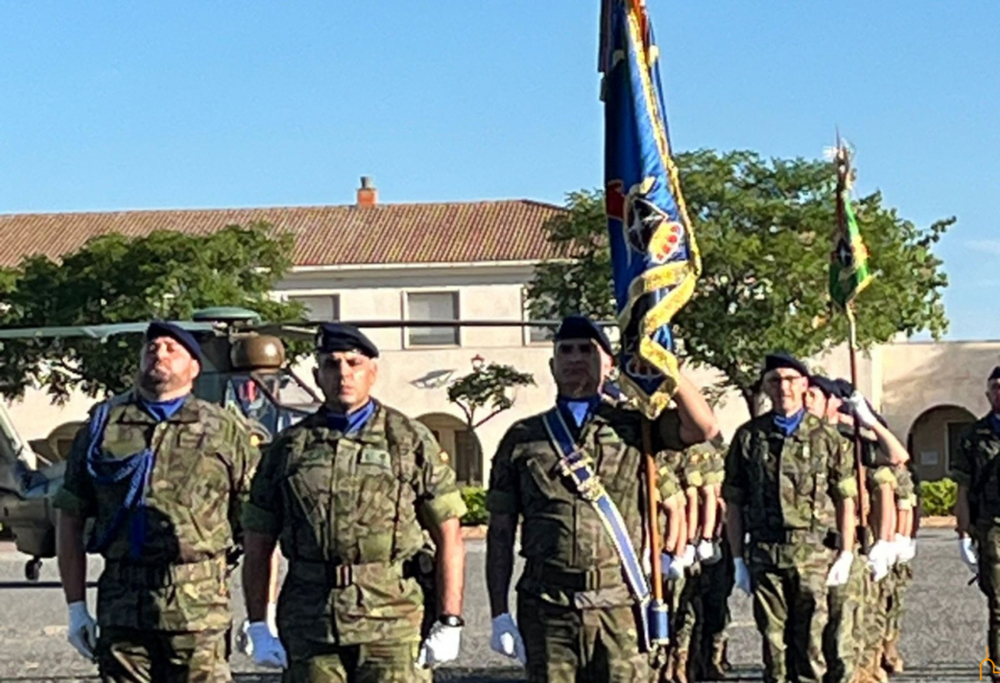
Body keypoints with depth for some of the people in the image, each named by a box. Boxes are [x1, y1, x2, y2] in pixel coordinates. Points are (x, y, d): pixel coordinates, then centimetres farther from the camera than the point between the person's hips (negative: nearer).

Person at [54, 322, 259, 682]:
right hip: (121, 608, 2)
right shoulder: (103, 425, 11)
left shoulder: (225, 430, 7)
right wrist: (76, 605, 6)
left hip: (199, 610, -2)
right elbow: (70, 519, 12)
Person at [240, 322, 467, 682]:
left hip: (392, 623, -2)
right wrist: (258, 626, 5)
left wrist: (449, 623, -3)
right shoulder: (289, 448, 10)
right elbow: (258, 548, 13)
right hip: (308, 630, 2)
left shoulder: (411, 441, 5)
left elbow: (449, 538, 4)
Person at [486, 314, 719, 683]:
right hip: (546, 608, 1)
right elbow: (500, 533, 9)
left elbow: (703, 427, -10)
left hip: (618, 607, -1)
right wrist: (499, 613, 2)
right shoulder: (522, 438, 11)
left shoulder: (633, 428, 8)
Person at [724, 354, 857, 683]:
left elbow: (845, 500, 7)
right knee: (774, 643, 5)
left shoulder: (827, 437, 6)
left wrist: (846, 554, 0)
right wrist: (737, 558, 6)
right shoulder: (748, 437, 8)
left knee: (811, 642, -1)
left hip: (815, 553, -1)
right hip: (765, 554, 1)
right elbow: (733, 502, 9)